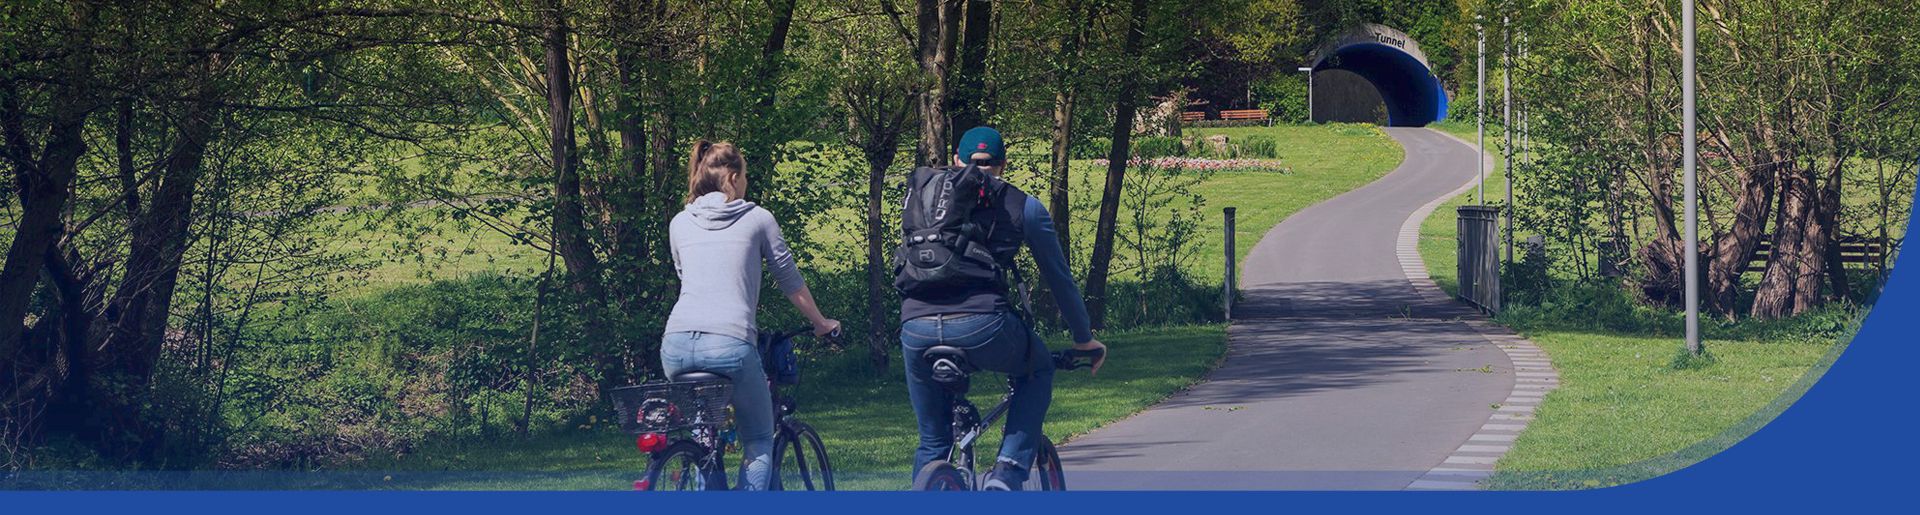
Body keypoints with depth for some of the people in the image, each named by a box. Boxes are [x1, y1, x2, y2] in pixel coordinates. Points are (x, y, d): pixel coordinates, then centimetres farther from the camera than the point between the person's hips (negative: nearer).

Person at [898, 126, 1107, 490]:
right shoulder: (1024, 207, 17)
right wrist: (1084, 339, 35)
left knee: (933, 442, 21)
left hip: (916, 329, 3)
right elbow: (1059, 278, 23)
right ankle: (1009, 471, 10)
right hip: (982, 324, -3)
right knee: (1037, 371, 29)